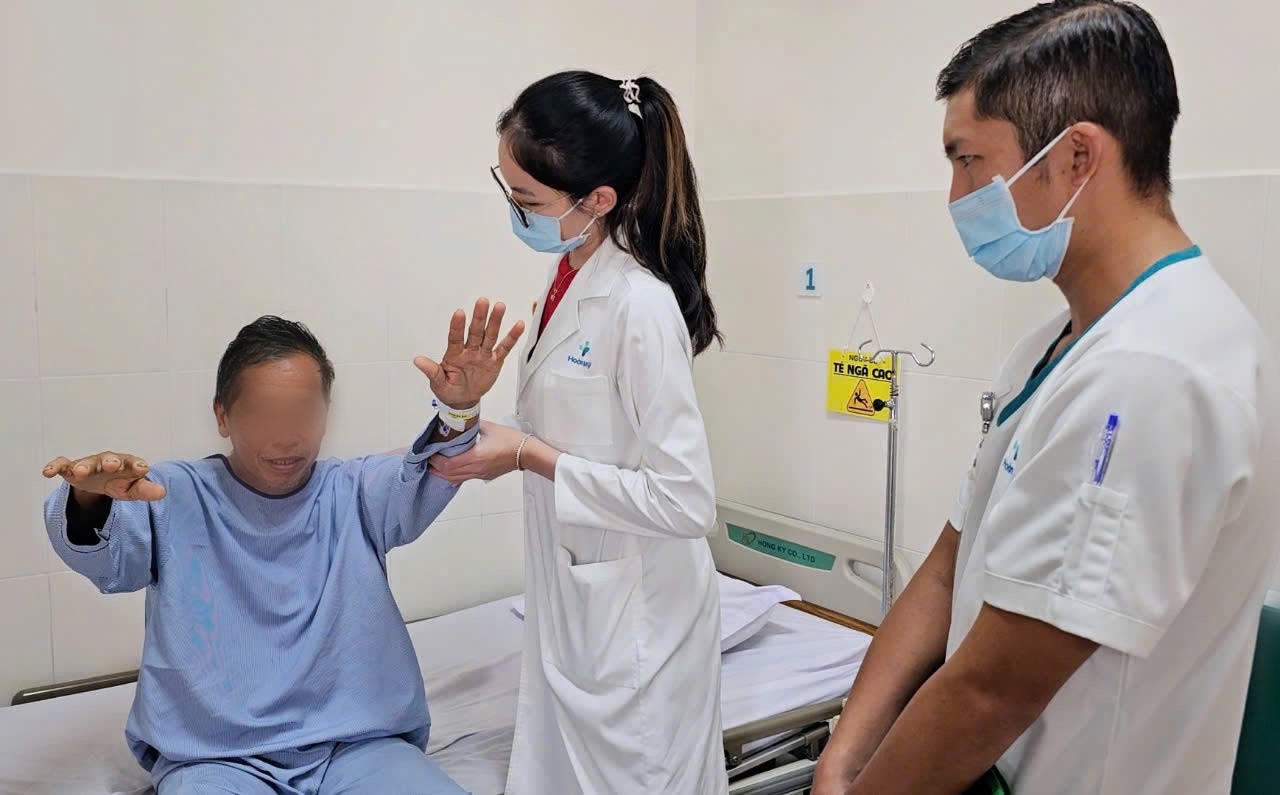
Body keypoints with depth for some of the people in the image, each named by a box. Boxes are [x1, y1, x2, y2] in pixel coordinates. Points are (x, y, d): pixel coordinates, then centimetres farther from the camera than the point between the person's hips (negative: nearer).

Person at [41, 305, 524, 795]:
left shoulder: (354, 493, 5)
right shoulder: (173, 498, 3)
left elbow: (426, 478, -13)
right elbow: (96, 553, -13)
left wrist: (459, 412, -36)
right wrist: (90, 498, -37)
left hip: (358, 745, 2)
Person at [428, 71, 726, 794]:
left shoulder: (640, 306, -23)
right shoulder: (573, 281, 3)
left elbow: (686, 501, -24)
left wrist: (529, 456, -20)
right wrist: (489, 436, 5)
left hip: (635, 625, -8)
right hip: (573, 606, 8)